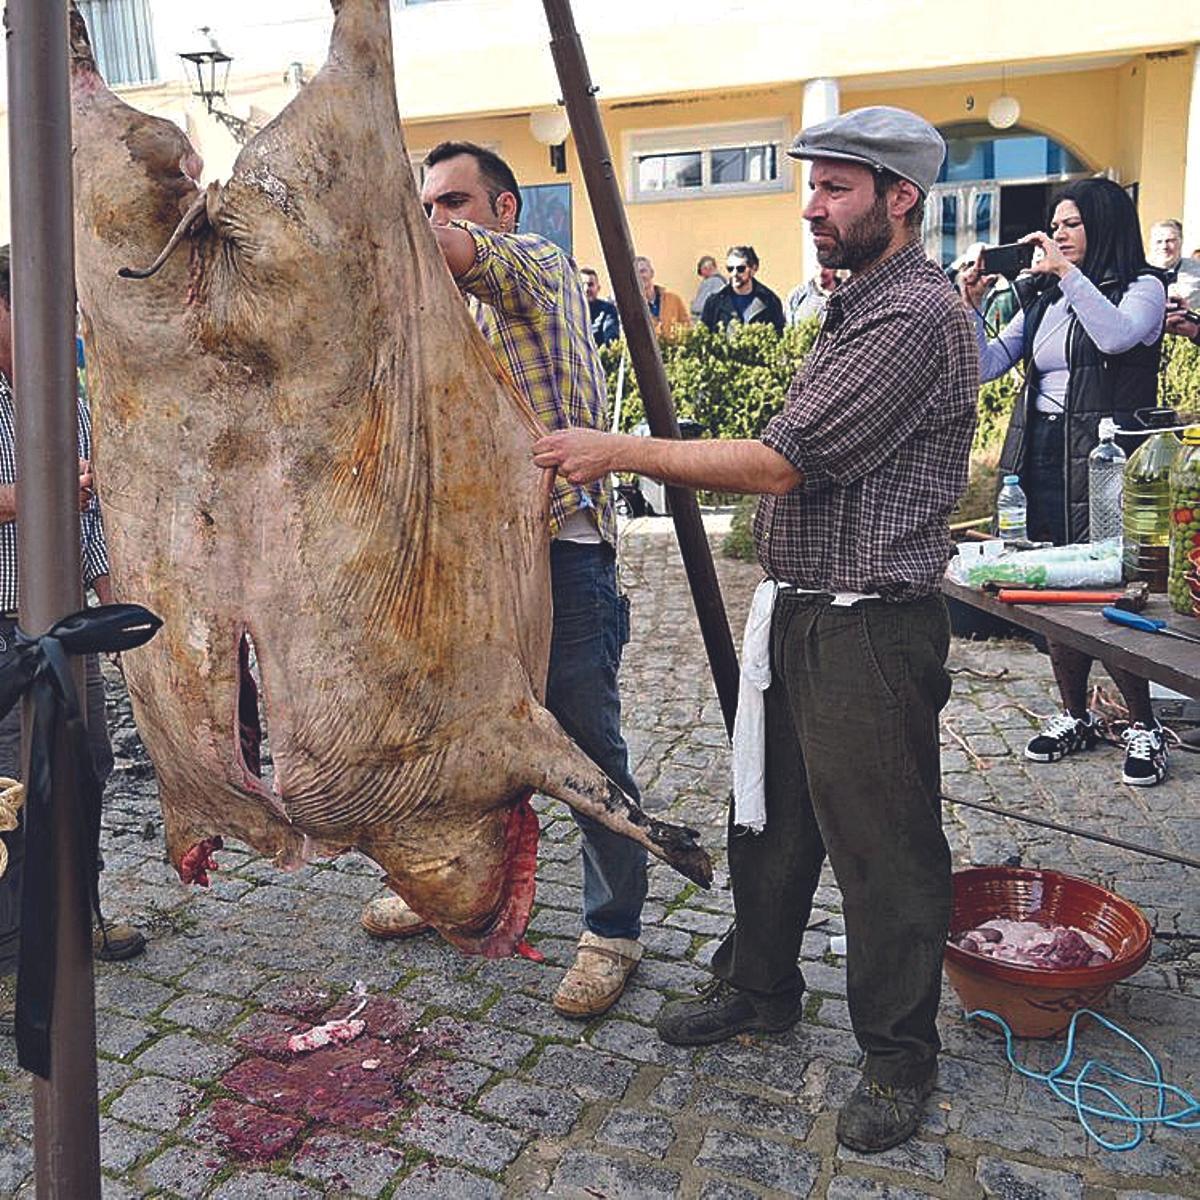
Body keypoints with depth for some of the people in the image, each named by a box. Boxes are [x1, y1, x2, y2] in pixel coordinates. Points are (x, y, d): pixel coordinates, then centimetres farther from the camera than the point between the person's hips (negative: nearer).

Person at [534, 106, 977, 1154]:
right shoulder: (860, 303, 16)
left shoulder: (918, 312, -17)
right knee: (770, 816, 20)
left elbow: (784, 461, -23)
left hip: (871, 632, -10)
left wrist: (623, 452, -19)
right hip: (799, 614, 10)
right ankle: (760, 988, 40)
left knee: (883, 850, 4)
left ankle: (899, 1058, 24)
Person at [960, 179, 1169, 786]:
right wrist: (970, 305, -1)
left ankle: (1143, 726, 9)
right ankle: (1075, 717, 23)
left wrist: (1067, 272, -19)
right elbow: (987, 366, 11)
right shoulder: (1044, 301, 17)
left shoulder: (1143, 287, 2)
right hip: (1043, 458, 6)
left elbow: (1116, 335, -21)